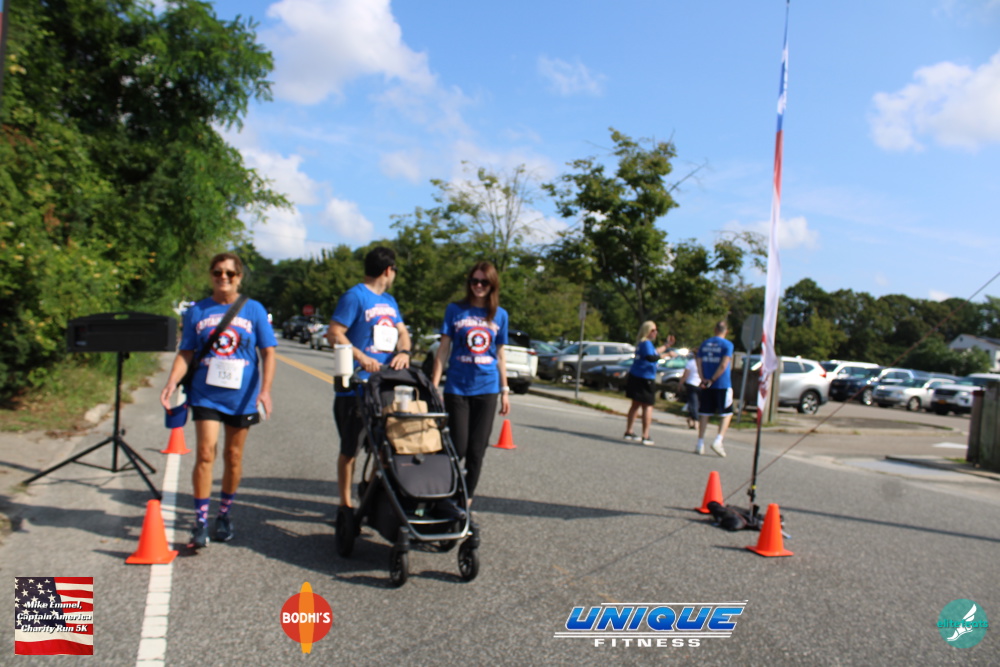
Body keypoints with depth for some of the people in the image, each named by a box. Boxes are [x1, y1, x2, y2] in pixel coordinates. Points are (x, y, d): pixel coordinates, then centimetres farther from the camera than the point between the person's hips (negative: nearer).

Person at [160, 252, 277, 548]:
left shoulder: (253, 310, 2)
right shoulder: (197, 311, 4)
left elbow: (268, 352, 1)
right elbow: (185, 353, 6)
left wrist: (265, 389, -10)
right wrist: (172, 383, -10)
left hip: (241, 397, 0)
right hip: (205, 395, 0)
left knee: (233, 456, 10)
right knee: (205, 453, -9)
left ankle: (225, 514, 28)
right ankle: (200, 520, 1)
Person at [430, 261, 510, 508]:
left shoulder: (500, 315, 8)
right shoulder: (455, 310, 2)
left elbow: (500, 354, 12)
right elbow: (444, 348, 2)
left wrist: (505, 391, 10)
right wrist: (433, 385, -4)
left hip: (486, 390, 2)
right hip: (457, 388, -2)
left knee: (477, 451, 4)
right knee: (457, 448, -2)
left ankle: (467, 500, 17)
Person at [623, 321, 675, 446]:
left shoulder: (641, 343, 14)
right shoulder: (646, 343, -15)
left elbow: (653, 352, 30)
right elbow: (650, 357, -32)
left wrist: (666, 345, 34)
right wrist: (665, 355, -30)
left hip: (635, 377, 9)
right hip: (645, 379, -9)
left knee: (635, 404, 18)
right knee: (647, 406, -2)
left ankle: (628, 432, 24)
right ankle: (645, 437, -3)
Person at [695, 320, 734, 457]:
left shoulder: (704, 344, 10)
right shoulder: (727, 345, -6)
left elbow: (699, 364, 3)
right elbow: (723, 365, -15)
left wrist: (704, 379, -4)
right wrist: (713, 380, -11)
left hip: (706, 386, 4)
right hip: (723, 385, -4)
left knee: (704, 414, 8)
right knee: (726, 414, 5)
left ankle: (700, 444, 8)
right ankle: (718, 441, -9)